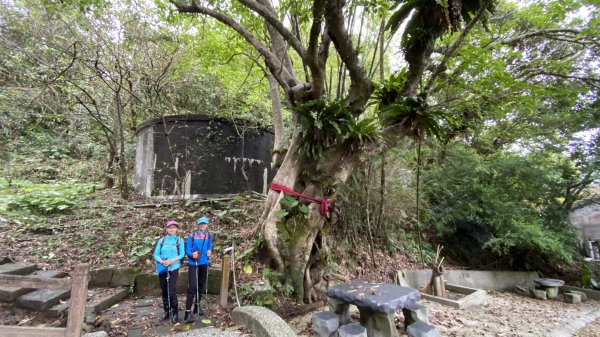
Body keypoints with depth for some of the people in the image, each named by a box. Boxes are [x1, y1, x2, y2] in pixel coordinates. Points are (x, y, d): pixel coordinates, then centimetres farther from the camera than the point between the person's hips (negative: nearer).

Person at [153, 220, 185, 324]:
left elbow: (182, 254, -5)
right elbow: (156, 254, 2)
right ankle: (166, 312, 25)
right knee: (164, 291, 10)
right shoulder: (161, 240, 7)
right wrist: (162, 261, -17)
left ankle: (175, 313, 7)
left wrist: (171, 261, -19)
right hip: (162, 268, 3)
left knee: (172, 291, -8)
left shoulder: (179, 240, 0)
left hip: (173, 268, -3)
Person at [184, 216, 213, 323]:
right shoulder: (192, 235, -8)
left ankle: (197, 306, 33)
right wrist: (192, 254, -26)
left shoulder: (209, 236, 2)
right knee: (192, 287, -12)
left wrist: (209, 252, -8)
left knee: (201, 285, 16)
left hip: (204, 263, 5)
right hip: (193, 263, -4)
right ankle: (188, 312, -9)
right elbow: (187, 249, -7)